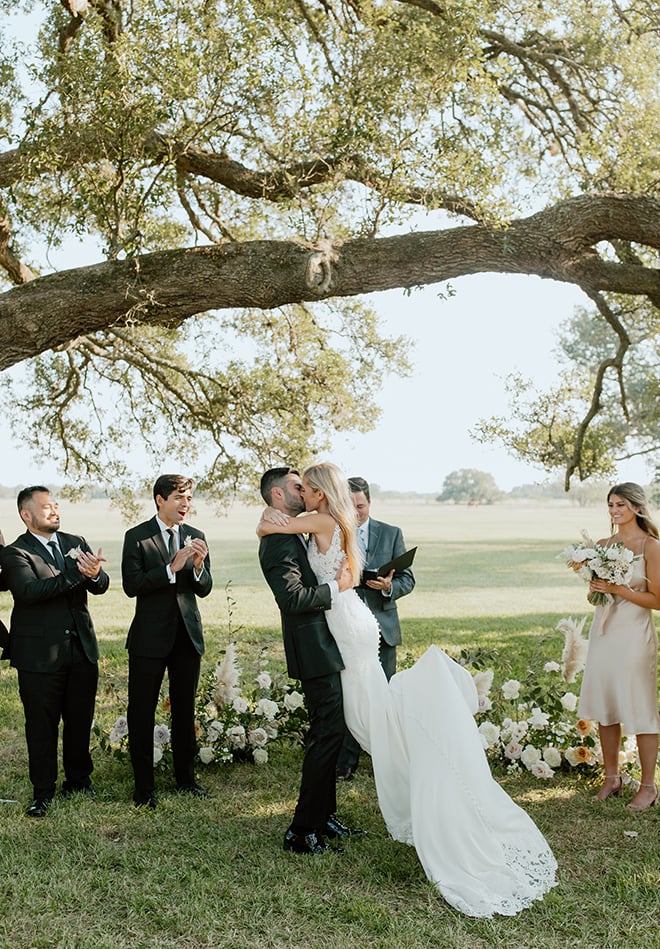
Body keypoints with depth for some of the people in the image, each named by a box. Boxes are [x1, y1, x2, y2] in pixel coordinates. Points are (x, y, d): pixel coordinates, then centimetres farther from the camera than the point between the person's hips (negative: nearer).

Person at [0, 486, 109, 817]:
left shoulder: (76, 543, 9)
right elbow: (29, 591, -24)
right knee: (42, 726, 6)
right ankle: (43, 792, 21)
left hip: (81, 649, 5)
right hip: (40, 654, -4)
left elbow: (101, 585, -1)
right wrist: (76, 572, -30)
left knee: (80, 721, 14)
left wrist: (94, 574, -26)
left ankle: (78, 780, 31)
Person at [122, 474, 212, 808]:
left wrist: (198, 566, -17)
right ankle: (144, 787, 14)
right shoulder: (137, 537, -6)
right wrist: (171, 569, -24)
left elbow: (205, 589, 4)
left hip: (187, 634, 4)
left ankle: (186, 777, 29)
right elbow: (131, 585, -16)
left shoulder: (195, 536, 6)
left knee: (185, 709, 14)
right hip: (150, 636, -4)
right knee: (142, 712, 2)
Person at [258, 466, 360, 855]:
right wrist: (336, 586, -18)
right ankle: (302, 830, 0)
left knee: (328, 732, 17)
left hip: (324, 647, 11)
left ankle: (324, 815, 29)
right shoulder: (278, 541, -16)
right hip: (315, 650, -11)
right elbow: (293, 597, -26)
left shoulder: (294, 535, 16)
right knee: (328, 733, -8)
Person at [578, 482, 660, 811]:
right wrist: (594, 587, -3)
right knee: (605, 708, 11)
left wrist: (617, 589, -18)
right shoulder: (604, 545, 9)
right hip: (603, 632, 6)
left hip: (634, 635, -6)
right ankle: (612, 778, 24)